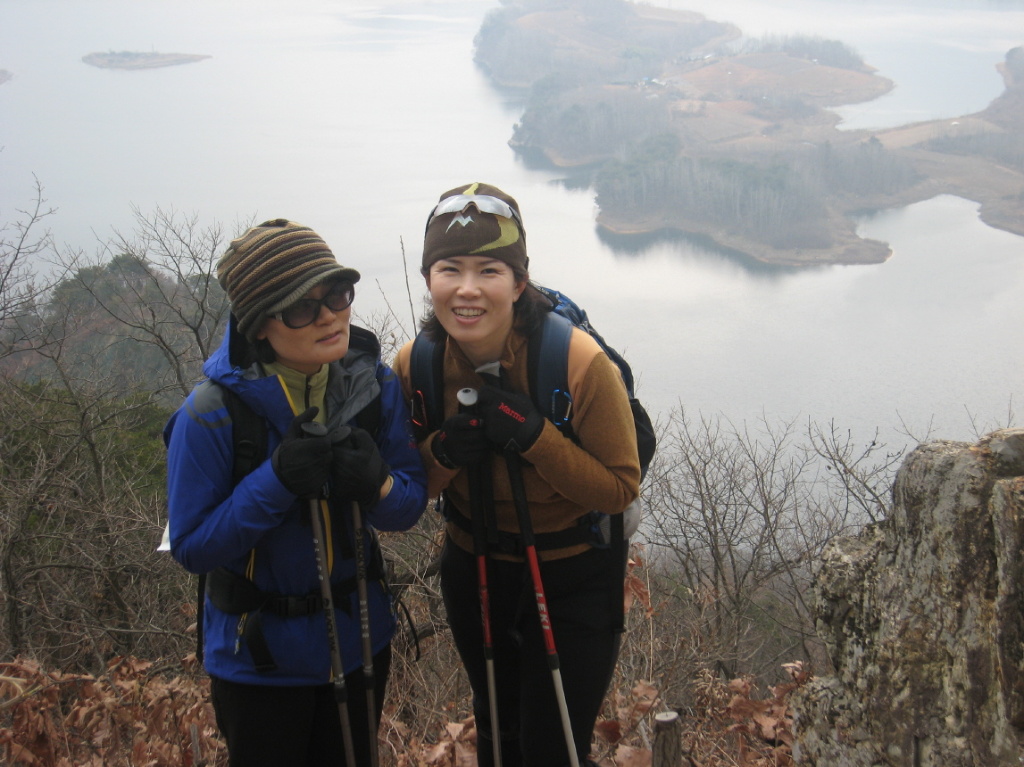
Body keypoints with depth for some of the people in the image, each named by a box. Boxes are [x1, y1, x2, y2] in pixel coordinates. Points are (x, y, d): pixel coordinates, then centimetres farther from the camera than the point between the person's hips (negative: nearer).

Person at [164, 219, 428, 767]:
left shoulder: (375, 385, -11)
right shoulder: (212, 413, -23)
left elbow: (409, 506, -4)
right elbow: (191, 547, -19)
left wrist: (379, 486, -27)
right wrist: (275, 481, -32)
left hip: (361, 640, 4)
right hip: (260, 658, -4)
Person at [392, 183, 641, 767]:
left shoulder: (581, 363, -27)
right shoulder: (415, 365, -15)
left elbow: (621, 488, -19)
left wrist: (534, 436, -33)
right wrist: (442, 452, -25)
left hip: (574, 581, -4)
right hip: (474, 572, 4)